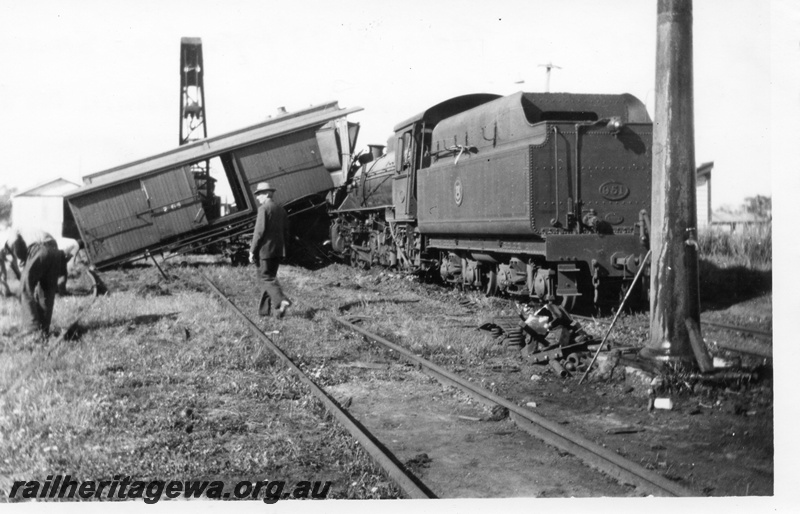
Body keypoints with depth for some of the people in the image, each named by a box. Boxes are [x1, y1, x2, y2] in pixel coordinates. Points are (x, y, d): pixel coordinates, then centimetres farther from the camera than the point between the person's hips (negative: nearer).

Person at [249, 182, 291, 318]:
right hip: (278, 250, 8)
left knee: (267, 278, -5)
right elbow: (286, 231, 14)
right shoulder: (280, 209, 12)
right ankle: (264, 308, 16)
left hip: (265, 249, -8)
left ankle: (282, 301, -23)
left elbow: (259, 231, -16)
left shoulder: (264, 208, -11)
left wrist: (252, 251, -12)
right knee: (270, 277, 13)